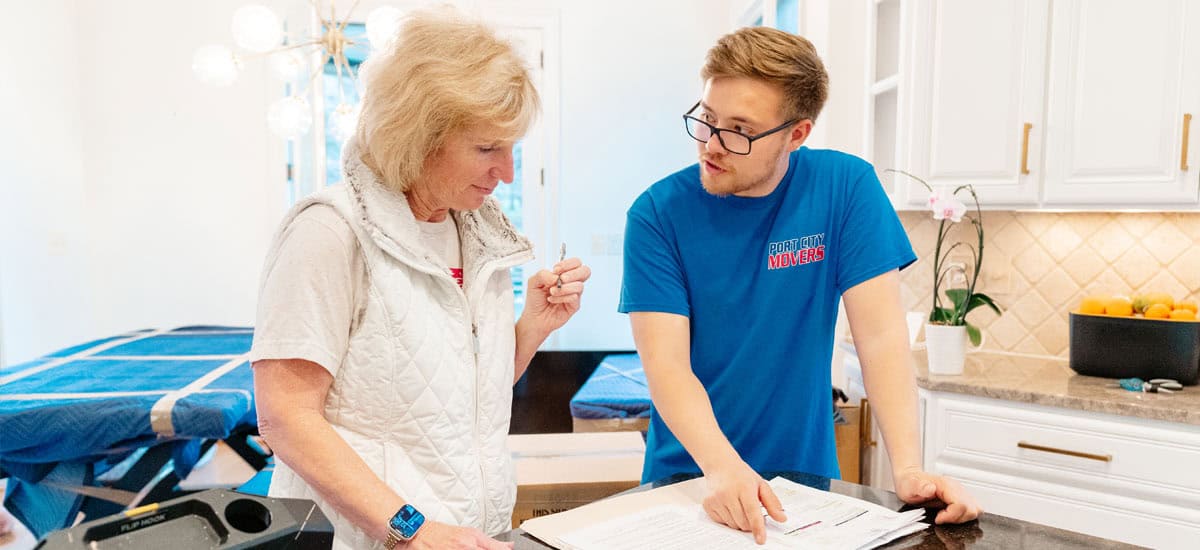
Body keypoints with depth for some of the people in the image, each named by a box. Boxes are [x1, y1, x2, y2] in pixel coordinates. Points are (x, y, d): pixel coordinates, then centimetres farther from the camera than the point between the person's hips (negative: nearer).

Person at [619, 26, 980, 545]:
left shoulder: (846, 187, -8)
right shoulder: (658, 213, -10)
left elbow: (881, 335, -10)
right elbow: (665, 362, -16)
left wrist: (908, 470, -20)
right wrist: (721, 465, -31)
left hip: (803, 472, 1)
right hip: (688, 473, 0)